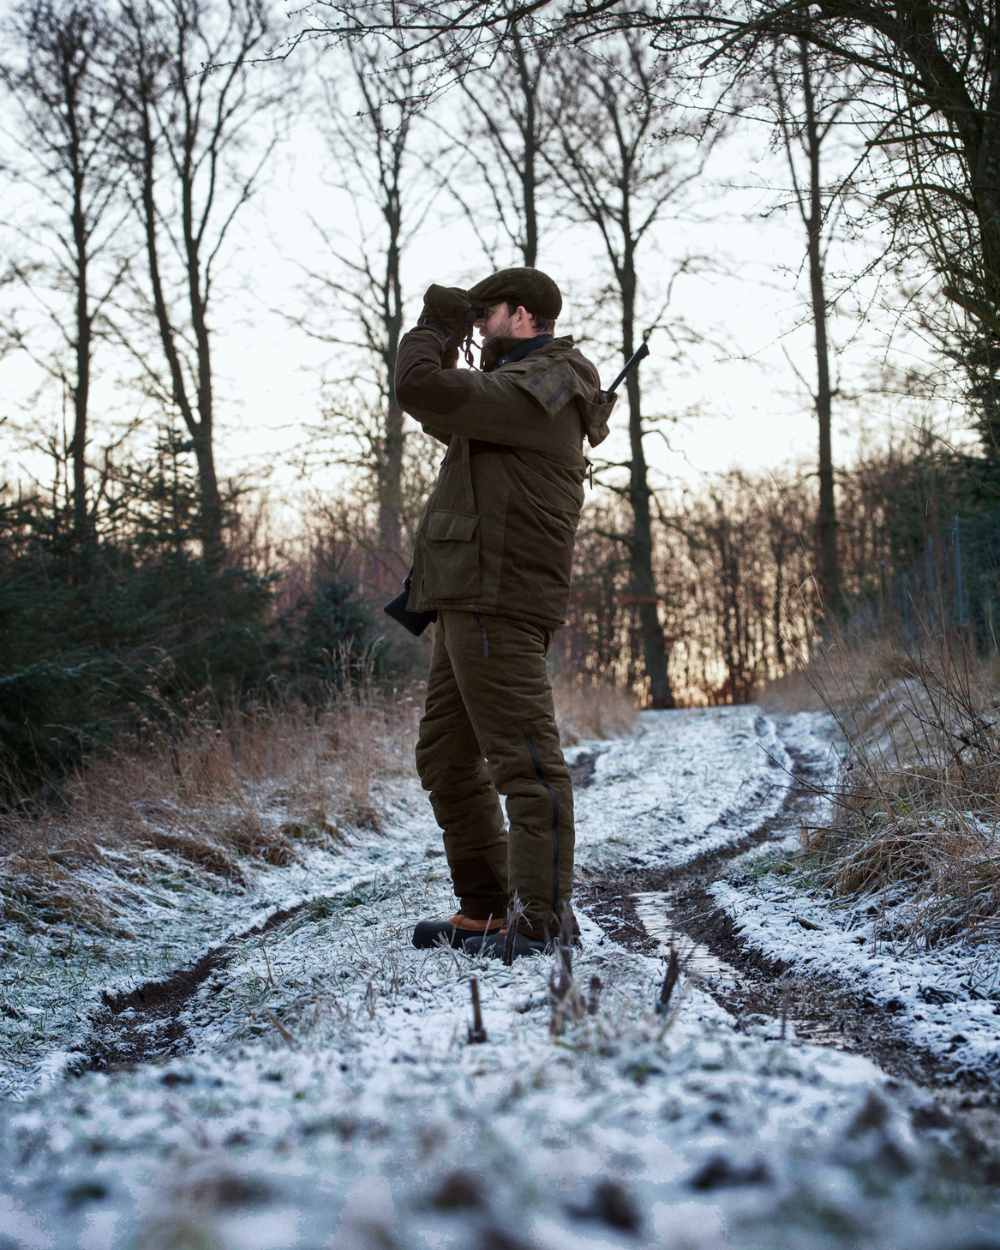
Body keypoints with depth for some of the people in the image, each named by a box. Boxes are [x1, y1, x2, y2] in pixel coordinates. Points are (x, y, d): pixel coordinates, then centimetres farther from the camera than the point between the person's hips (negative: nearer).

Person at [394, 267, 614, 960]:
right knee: (446, 757, 14)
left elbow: (421, 390, -19)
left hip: (500, 601, -11)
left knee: (522, 757, -10)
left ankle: (541, 915, -8)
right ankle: (485, 908, 19)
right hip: (470, 602, 11)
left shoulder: (535, 392, -12)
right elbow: (447, 420, 34)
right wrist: (448, 340, 22)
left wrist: (434, 327, -2)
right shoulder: (523, 389, 22)